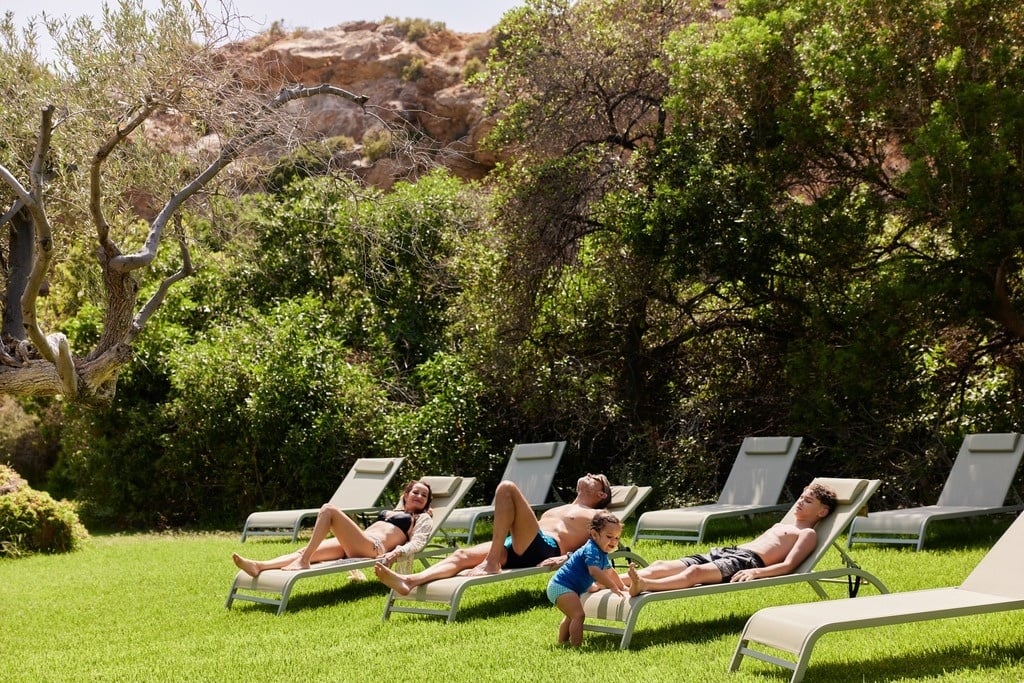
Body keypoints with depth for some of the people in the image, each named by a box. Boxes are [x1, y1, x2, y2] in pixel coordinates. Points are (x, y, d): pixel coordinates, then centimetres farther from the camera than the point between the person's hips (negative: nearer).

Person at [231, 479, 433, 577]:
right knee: (304, 551, -17)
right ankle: (258, 566, -35)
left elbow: (417, 544, -4)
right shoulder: (392, 512, 36)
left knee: (329, 510, -23)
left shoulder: (423, 519, 17)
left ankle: (303, 562, -31)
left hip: (373, 549, -7)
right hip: (350, 547, 7)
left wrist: (396, 553, -20)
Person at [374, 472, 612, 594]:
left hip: (543, 550, -7)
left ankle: (491, 564, -30)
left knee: (507, 488, -23)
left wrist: (566, 557, -15)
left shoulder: (596, 515, 18)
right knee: (462, 555, -18)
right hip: (516, 550, 7)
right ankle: (409, 581, -39)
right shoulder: (556, 510, 41)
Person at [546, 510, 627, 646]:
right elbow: (594, 571, -35)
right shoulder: (591, 550, -21)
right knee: (578, 615, -22)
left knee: (571, 616, 28)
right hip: (561, 587, -11)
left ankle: (562, 642, 42)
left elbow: (610, 571, 30)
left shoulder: (602, 555, 12)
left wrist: (622, 586, 30)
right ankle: (576, 647, -27)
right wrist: (613, 587, -35)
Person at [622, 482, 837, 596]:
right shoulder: (779, 526, 35)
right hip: (728, 551, 8)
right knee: (661, 566, -12)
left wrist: (756, 572, -23)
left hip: (747, 561, -8)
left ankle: (644, 586, -59)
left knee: (695, 572, -37)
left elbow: (788, 566, -7)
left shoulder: (808, 534, 9)